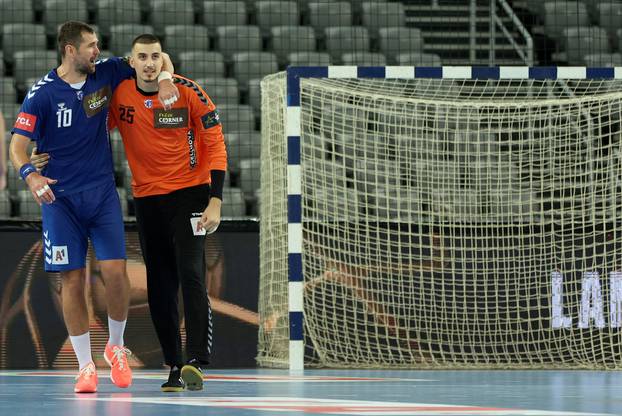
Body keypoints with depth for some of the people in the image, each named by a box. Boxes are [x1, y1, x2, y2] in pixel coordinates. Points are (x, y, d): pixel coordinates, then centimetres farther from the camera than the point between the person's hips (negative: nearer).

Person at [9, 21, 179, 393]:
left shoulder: (106, 73, 1)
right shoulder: (42, 93, -8)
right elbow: (18, 143, -10)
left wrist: (165, 78, -9)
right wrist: (30, 174, -29)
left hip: (102, 192, 2)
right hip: (60, 197, -2)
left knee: (115, 269, -9)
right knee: (73, 279, -3)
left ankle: (116, 346, 15)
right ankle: (86, 365, 6)